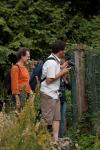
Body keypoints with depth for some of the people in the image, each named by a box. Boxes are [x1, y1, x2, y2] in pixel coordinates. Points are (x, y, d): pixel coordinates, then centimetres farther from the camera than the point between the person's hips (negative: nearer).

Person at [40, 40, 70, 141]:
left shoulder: (55, 61, 13)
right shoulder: (52, 63, -19)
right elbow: (49, 80, -21)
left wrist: (61, 69, 16)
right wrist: (62, 73, -14)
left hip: (55, 94, 10)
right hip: (48, 94, -10)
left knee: (57, 118, 7)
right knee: (46, 119, -6)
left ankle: (55, 139, 8)